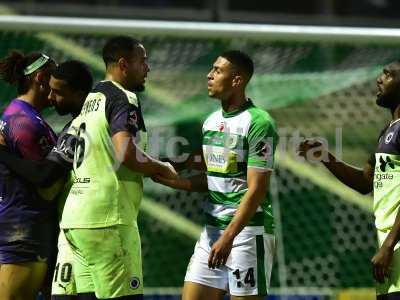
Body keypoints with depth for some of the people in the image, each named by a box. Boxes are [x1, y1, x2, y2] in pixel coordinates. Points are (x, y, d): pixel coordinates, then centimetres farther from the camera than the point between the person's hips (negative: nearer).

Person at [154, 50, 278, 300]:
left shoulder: (258, 123, -12)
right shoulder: (211, 122, 13)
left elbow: (257, 189, -16)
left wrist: (228, 237, -22)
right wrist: (169, 180, 7)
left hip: (247, 230, -8)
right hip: (212, 229, 8)